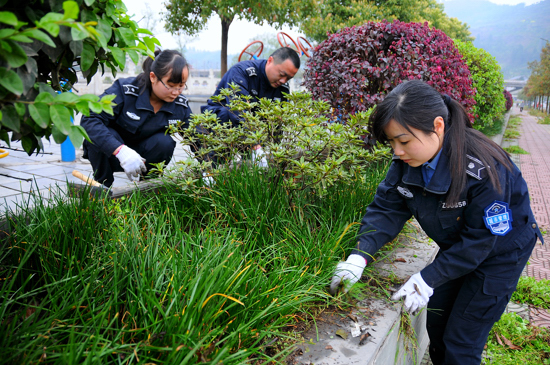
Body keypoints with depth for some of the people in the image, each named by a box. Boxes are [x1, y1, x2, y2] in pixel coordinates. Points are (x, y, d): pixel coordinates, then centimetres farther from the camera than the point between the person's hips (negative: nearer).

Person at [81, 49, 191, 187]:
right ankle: (102, 185, -8)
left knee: (165, 142, -27)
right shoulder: (125, 90, -26)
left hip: (141, 154, 3)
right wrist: (121, 151, -47)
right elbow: (89, 120, -33)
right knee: (96, 135, -33)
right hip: (110, 154, -2)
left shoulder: (181, 105, -12)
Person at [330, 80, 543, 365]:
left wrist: (428, 279, -29)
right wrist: (359, 255, -28)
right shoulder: (406, 161, -17)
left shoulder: (482, 170, -35)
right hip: (456, 246, 6)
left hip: (499, 251, -6)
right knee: (436, 326, 15)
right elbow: (386, 209, -14)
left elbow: (480, 239, -28)